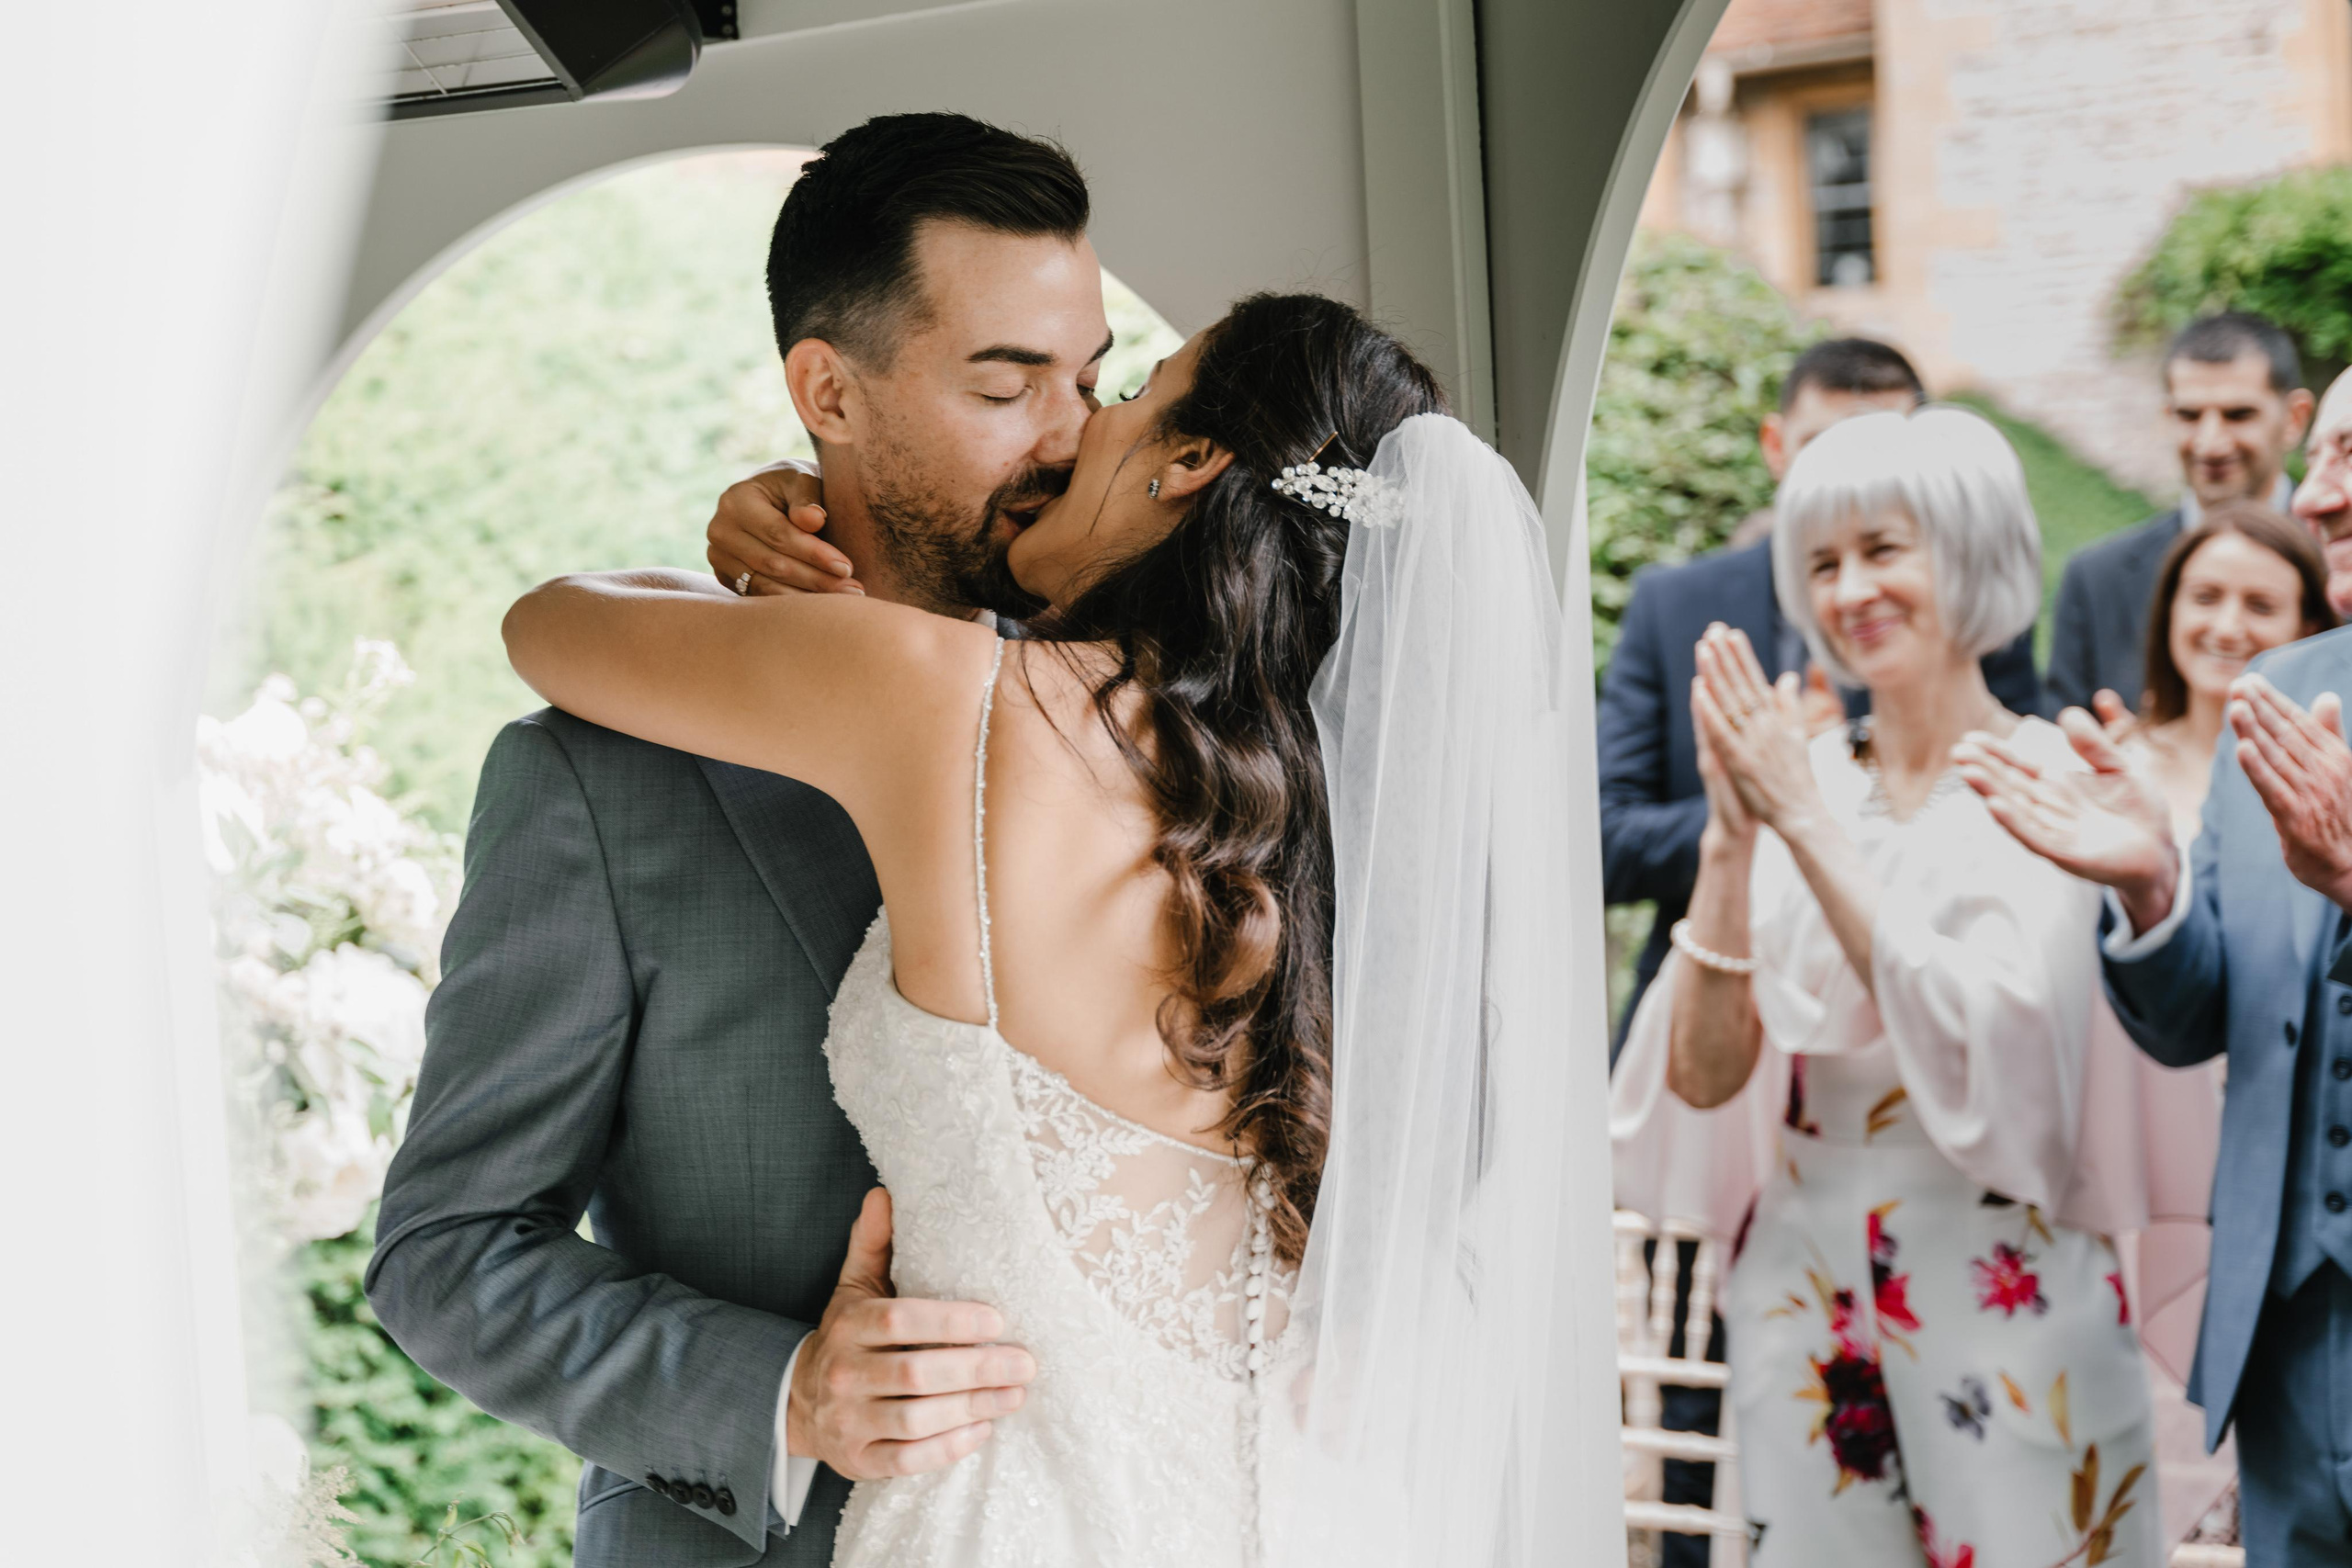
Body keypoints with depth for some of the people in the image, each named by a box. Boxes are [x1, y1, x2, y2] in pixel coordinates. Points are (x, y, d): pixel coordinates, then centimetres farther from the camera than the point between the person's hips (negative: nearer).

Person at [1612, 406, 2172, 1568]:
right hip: (1802, 1287, 3)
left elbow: (1981, 1043, -20)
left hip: (2004, 1292, -3)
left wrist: (1804, 822, -19)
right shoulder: (1794, 777, 3)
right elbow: (1705, 1076, -3)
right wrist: (1730, 838, -15)